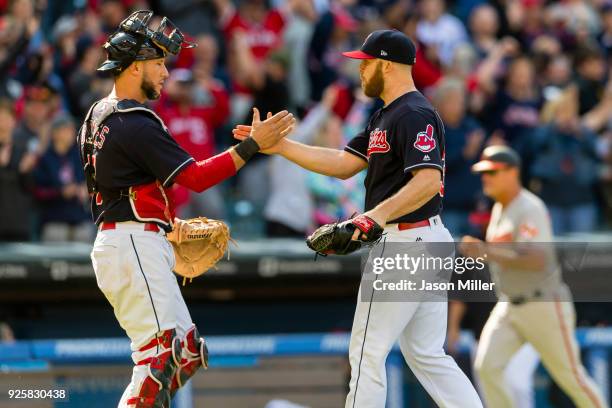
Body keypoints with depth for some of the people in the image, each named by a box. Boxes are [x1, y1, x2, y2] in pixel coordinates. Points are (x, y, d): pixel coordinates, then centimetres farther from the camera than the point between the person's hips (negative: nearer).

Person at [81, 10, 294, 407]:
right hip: (134, 245, -11)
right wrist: (253, 144, -17)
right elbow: (196, 177, -18)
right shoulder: (136, 123, -15)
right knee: (159, 355, -14)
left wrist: (167, 223, 22)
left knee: (187, 353, 12)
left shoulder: (98, 116, 16)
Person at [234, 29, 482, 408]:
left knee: (367, 351, -4)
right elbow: (344, 164, 17)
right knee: (427, 355, 10)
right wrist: (279, 146, 11)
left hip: (406, 244, -11)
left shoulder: (414, 115, -15)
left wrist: (381, 213, -40)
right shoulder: (385, 117, 18)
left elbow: (428, 180, -27)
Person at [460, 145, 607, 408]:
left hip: (544, 305, -8)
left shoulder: (530, 209, -17)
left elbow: (537, 260, -31)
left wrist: (487, 253, -36)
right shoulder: (499, 208, 10)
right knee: (486, 366, -10)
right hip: (508, 307, 8)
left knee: (570, 375, 3)